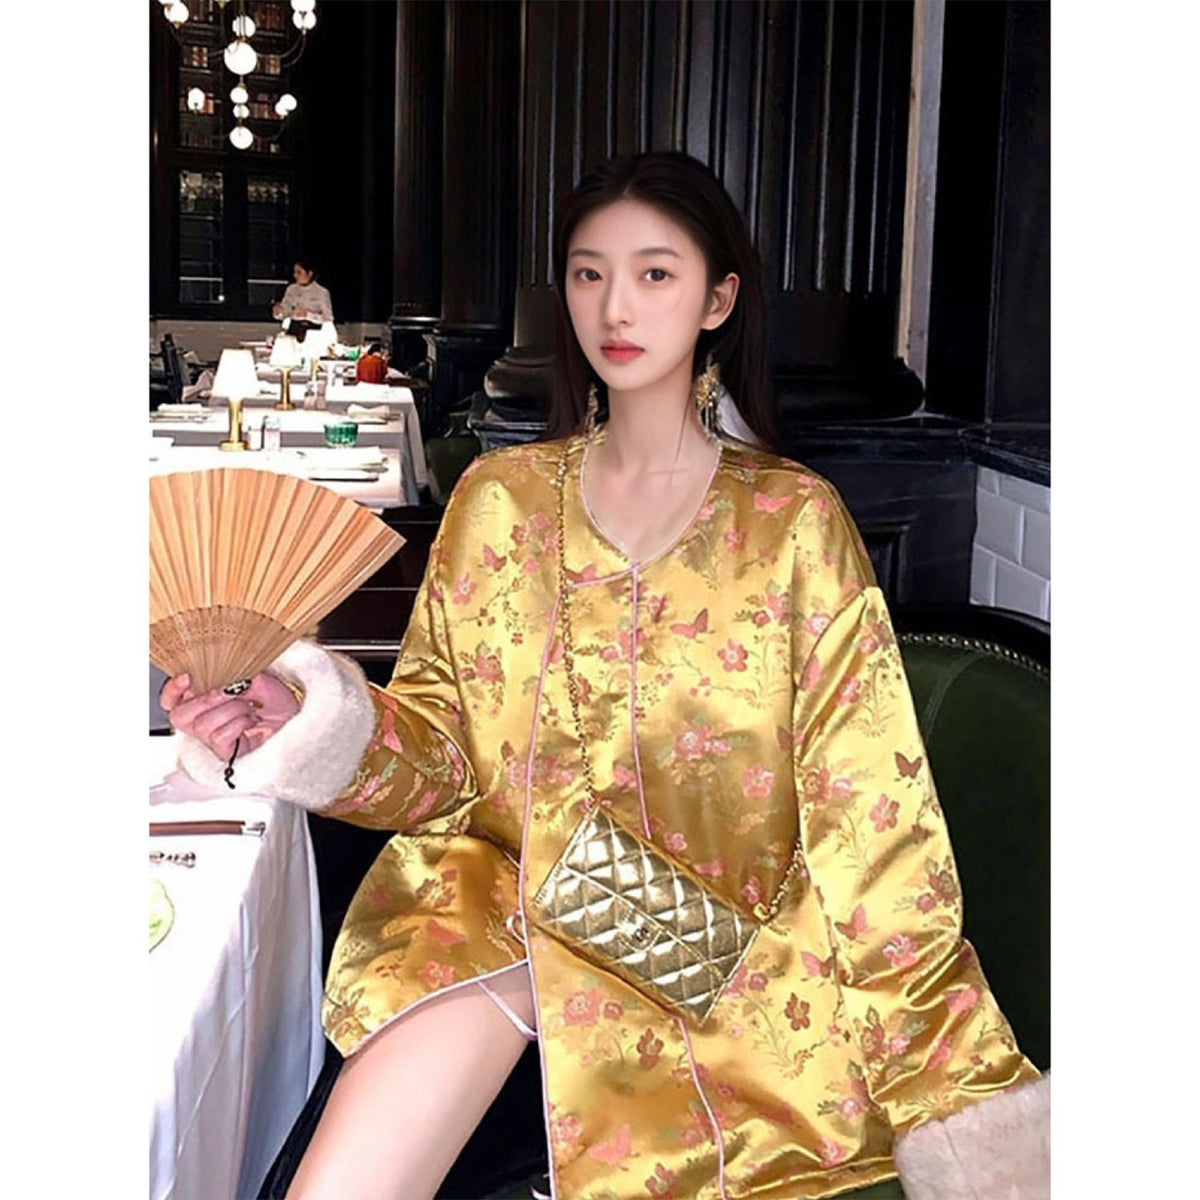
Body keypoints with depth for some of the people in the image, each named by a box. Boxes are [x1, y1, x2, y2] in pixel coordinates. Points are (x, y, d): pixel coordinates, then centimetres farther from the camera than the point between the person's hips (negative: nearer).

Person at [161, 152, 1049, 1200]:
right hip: (504, 885, 2)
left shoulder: (797, 521, 0)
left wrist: (951, 1073, -8)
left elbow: (866, 807, -4)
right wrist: (308, 730, -15)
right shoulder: (500, 497, 7)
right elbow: (440, 741, 6)